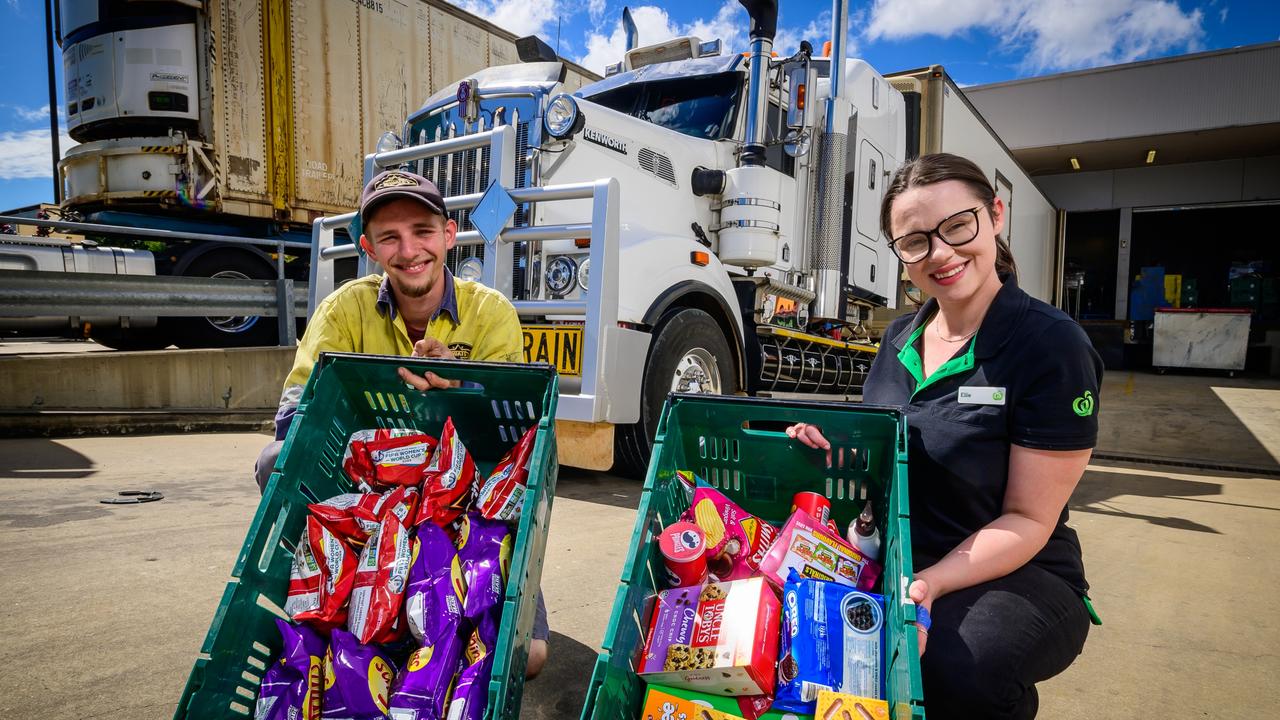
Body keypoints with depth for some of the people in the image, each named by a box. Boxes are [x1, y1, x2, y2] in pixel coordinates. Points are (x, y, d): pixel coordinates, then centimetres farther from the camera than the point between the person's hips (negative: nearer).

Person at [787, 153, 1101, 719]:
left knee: (956, 668, -35)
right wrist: (828, 441, -6)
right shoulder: (900, 338, 5)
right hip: (896, 562, 5)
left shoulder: (1051, 346, -14)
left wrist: (929, 584, -27)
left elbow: (1029, 520, -13)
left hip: (1015, 577, -4)